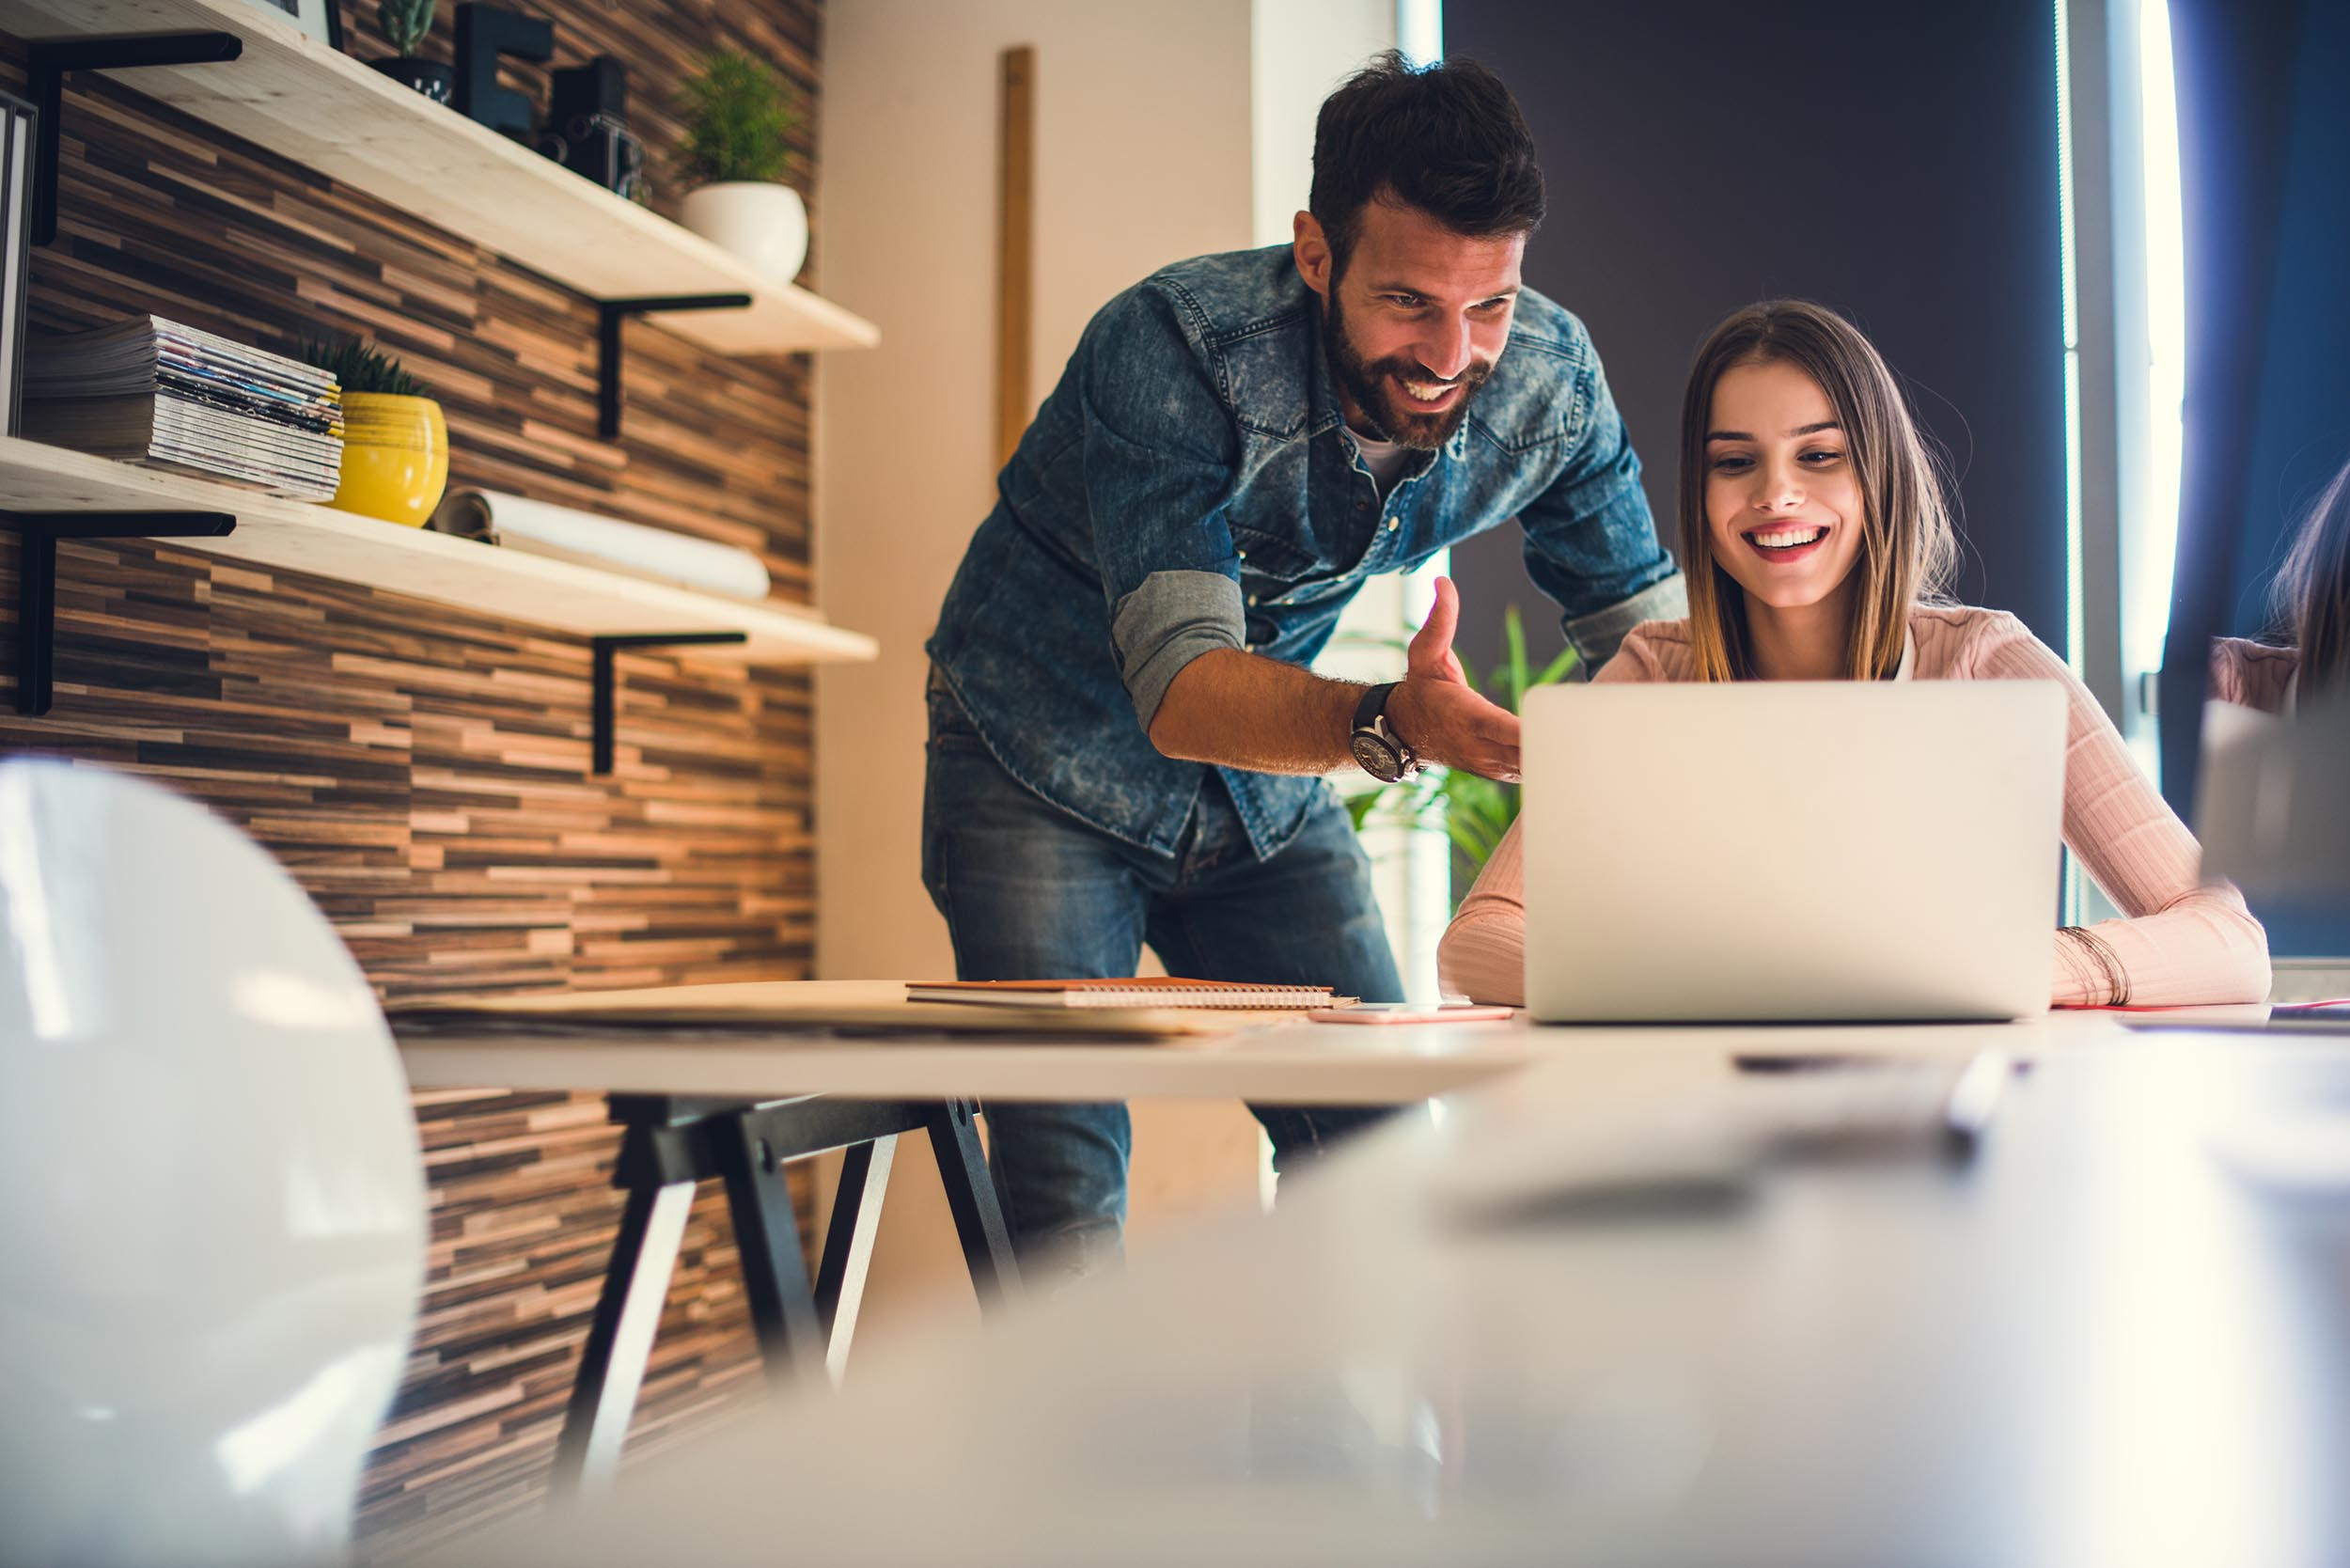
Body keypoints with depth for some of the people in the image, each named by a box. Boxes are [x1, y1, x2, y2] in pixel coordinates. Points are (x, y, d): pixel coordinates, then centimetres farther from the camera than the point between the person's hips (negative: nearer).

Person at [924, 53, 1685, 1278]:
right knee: (1061, 1180, -15)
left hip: (1267, 786, 4)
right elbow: (1180, 688, -41)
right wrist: (1391, 726, -61)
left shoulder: (1548, 380, -17)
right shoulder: (1175, 347, -32)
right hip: (1049, 760, -4)